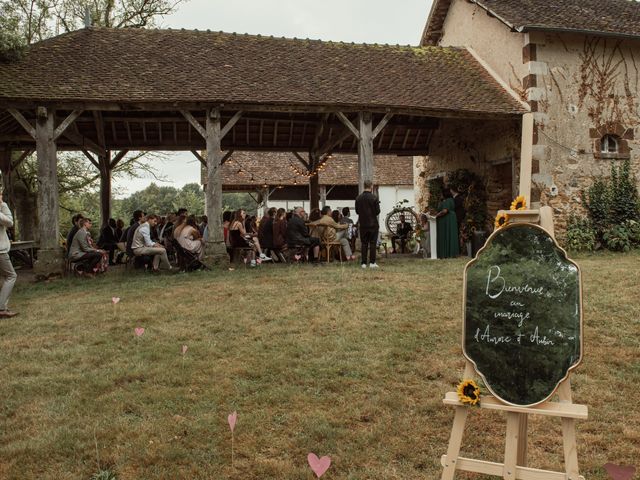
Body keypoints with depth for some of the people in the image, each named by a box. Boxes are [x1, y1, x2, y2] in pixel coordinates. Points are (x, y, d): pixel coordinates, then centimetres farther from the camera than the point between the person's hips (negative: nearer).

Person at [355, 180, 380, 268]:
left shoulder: (358, 198, 0)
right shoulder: (374, 198, -11)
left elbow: (357, 211, 5)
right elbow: (377, 211, -9)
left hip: (363, 224, 3)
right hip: (373, 224, -3)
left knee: (364, 244, 8)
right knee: (373, 243, 3)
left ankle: (364, 263, 7)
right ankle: (372, 262, 2)